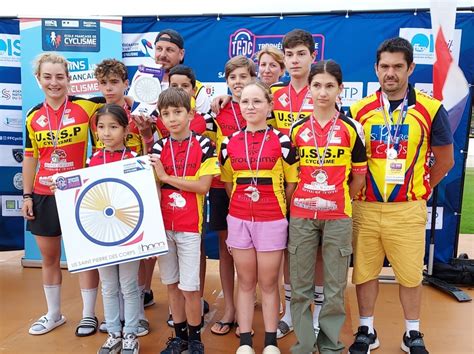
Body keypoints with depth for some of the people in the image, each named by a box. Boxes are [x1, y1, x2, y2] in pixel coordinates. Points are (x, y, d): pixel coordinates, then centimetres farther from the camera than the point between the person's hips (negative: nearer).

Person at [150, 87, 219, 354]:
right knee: (172, 284, 13)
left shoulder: (203, 145, -5)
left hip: (189, 225, -4)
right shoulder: (159, 147, 6)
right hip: (163, 223, 4)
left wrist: (167, 177, -13)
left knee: (189, 286, 1)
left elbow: (203, 186, -13)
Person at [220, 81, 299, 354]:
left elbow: (292, 183, 3)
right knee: (245, 283, 12)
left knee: (269, 284, 8)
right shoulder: (230, 143, 4)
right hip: (239, 220, 3)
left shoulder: (282, 141, -3)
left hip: (272, 221, -2)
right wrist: (242, 203, 7)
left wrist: (277, 206, -1)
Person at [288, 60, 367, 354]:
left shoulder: (352, 128, 0)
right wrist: (296, 202, 2)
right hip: (301, 215, 1)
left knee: (336, 286, 8)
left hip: (338, 217, -1)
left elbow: (359, 177, 5)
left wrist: (339, 201, 3)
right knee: (301, 285, 9)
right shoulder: (297, 128, 4)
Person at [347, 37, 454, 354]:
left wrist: (420, 190, 7)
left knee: (410, 274, 10)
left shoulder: (431, 109, -3)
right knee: (365, 271, 11)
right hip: (365, 207, 2)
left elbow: (445, 160, 6)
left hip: (408, 209, -1)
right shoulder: (359, 110, 1)